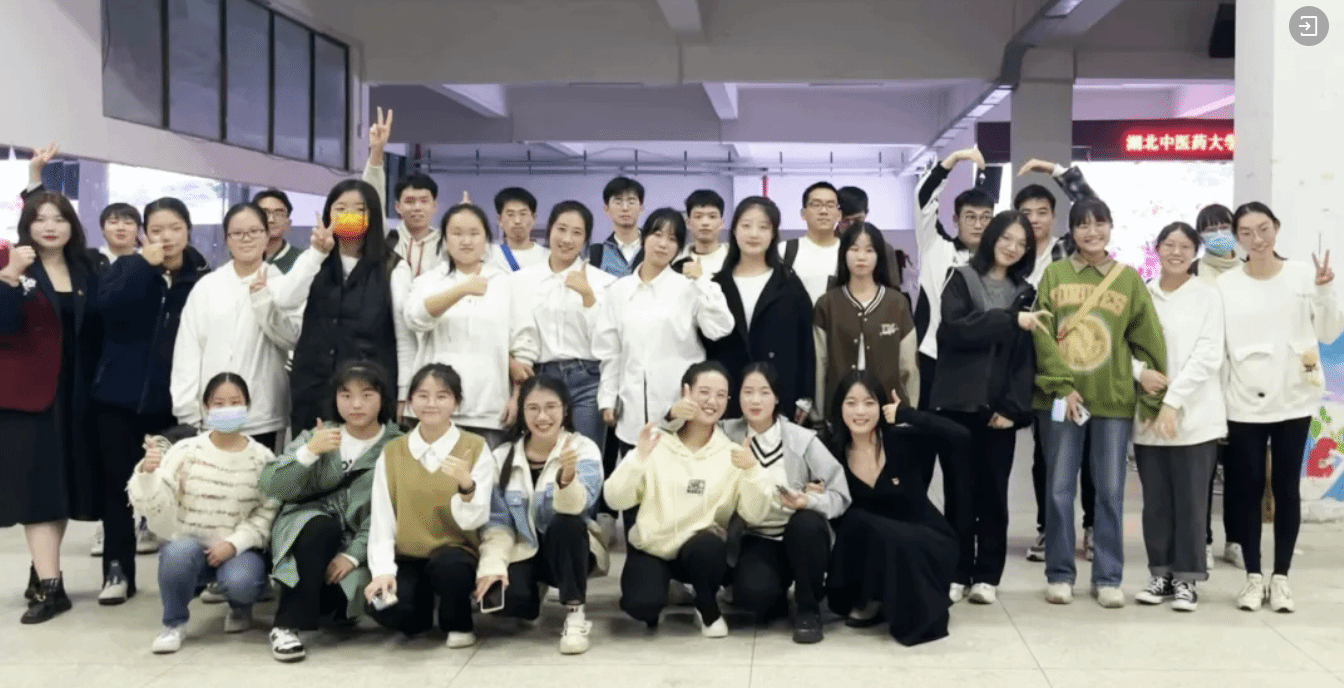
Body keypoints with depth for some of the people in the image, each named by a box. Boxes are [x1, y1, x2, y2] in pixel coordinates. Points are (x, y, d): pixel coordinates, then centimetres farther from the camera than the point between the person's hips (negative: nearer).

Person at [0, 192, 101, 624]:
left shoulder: (85, 270, 9)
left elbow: (94, 331, 11)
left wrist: (93, 385, 3)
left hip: (73, 393, 4)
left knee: (64, 484, 8)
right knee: (37, 485, -7)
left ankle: (42, 574, 21)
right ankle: (50, 585, -8)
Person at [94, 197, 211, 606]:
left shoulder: (202, 277, 1)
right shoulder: (127, 268, 4)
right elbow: (107, 305, -15)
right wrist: (146, 265, -17)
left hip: (172, 397, -1)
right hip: (120, 393, 1)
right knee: (117, 482, 2)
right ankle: (117, 570, 10)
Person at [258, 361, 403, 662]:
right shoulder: (318, 435, 4)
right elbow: (270, 486, -6)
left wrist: (353, 554, -21)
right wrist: (311, 451, -19)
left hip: (357, 543, -1)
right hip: (305, 526, 1)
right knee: (322, 525, -35)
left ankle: (337, 604, 9)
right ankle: (288, 624, -23)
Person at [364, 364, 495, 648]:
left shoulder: (476, 448, -3)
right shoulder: (391, 452, 4)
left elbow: (473, 520, -10)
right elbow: (381, 520, 1)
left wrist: (467, 485, -30)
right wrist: (383, 570, -14)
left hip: (455, 554, -2)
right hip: (406, 559, 2)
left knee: (448, 565, -37)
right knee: (384, 608, -27)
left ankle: (459, 624, -3)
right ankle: (424, 607, 11)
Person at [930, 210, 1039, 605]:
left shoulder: (1024, 293, 13)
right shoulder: (962, 280, 4)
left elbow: (1027, 356, 6)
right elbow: (954, 329, -14)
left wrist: (1013, 406, -7)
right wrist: (1010, 320, -22)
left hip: (1000, 409, 2)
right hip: (958, 404, -2)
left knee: (993, 493, 5)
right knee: (959, 490, 1)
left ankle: (987, 575, 11)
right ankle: (957, 573, 9)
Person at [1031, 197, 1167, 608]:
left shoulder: (1129, 279, 5)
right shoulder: (1054, 275, 3)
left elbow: (1148, 340, 5)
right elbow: (1042, 335, -3)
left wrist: (1154, 396, 1)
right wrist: (1062, 385, -12)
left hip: (1114, 400, 1)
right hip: (1060, 398, -1)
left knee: (1111, 491, 5)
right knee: (1060, 489, 4)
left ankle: (1108, 577, 14)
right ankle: (1059, 574, 15)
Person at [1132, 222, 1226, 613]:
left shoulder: (1207, 295, 1)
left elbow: (1208, 355, -7)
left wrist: (1173, 401, -15)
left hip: (1194, 415, -2)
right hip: (1148, 415, 2)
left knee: (1190, 501, 2)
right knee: (1156, 501, 7)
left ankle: (1186, 578, 12)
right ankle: (1161, 573, 19)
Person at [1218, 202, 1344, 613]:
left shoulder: (1303, 275, 0)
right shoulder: (1225, 285, -2)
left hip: (1293, 399, 1)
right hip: (1244, 402, 0)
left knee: (1287, 487, 6)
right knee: (1247, 487, 4)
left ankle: (1281, 576, 16)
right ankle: (1253, 575, 15)